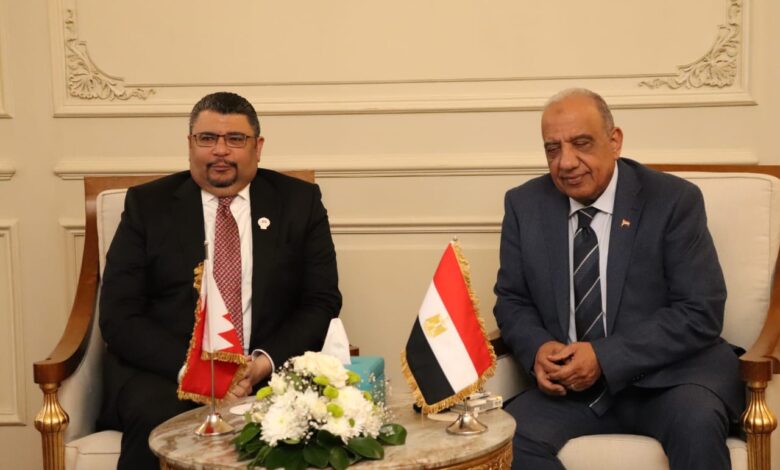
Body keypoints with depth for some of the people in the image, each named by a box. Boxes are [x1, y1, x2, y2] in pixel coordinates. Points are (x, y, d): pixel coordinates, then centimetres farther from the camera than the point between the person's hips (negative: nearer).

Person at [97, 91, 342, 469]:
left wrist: (265, 362, -15)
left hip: (270, 367, 1)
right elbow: (119, 317, -1)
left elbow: (321, 303, 3)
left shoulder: (299, 201, 7)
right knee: (157, 421, -32)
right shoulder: (148, 204, 5)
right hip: (165, 368, 0)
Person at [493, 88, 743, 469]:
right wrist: (537, 348, -14)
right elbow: (512, 300, 9)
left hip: (668, 375, -2)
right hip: (571, 382, 3)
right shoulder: (524, 205, 3)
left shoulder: (674, 200, -8)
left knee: (697, 420, -34)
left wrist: (605, 357, -21)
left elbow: (700, 313, -11)